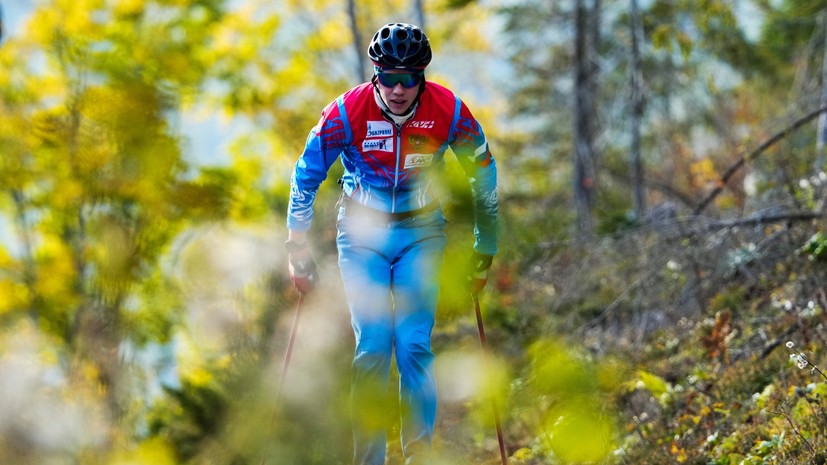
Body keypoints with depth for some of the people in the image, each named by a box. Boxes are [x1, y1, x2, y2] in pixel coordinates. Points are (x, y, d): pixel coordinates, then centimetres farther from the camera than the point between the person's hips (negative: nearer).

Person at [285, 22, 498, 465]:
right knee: (372, 348, -9)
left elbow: (483, 174, 1)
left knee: (415, 347, -9)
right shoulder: (347, 112, -19)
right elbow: (305, 179, -5)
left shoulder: (449, 112, -16)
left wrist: (484, 250, 7)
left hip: (421, 233, 1)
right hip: (362, 233, -1)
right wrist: (299, 253, -6)